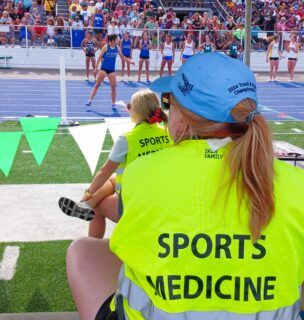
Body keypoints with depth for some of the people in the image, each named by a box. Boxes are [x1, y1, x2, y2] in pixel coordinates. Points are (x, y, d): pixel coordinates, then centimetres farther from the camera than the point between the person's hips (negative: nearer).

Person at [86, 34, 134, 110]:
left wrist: (129, 60, 5)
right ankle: (90, 100, 3)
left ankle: (113, 104, 11)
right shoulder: (106, 47, -10)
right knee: (97, 85, -2)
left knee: (113, 87, 1)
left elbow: (122, 57, 15)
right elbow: (99, 57, -7)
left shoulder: (117, 47, 1)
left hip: (112, 70, 3)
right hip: (103, 69, -3)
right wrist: (96, 67, -10)